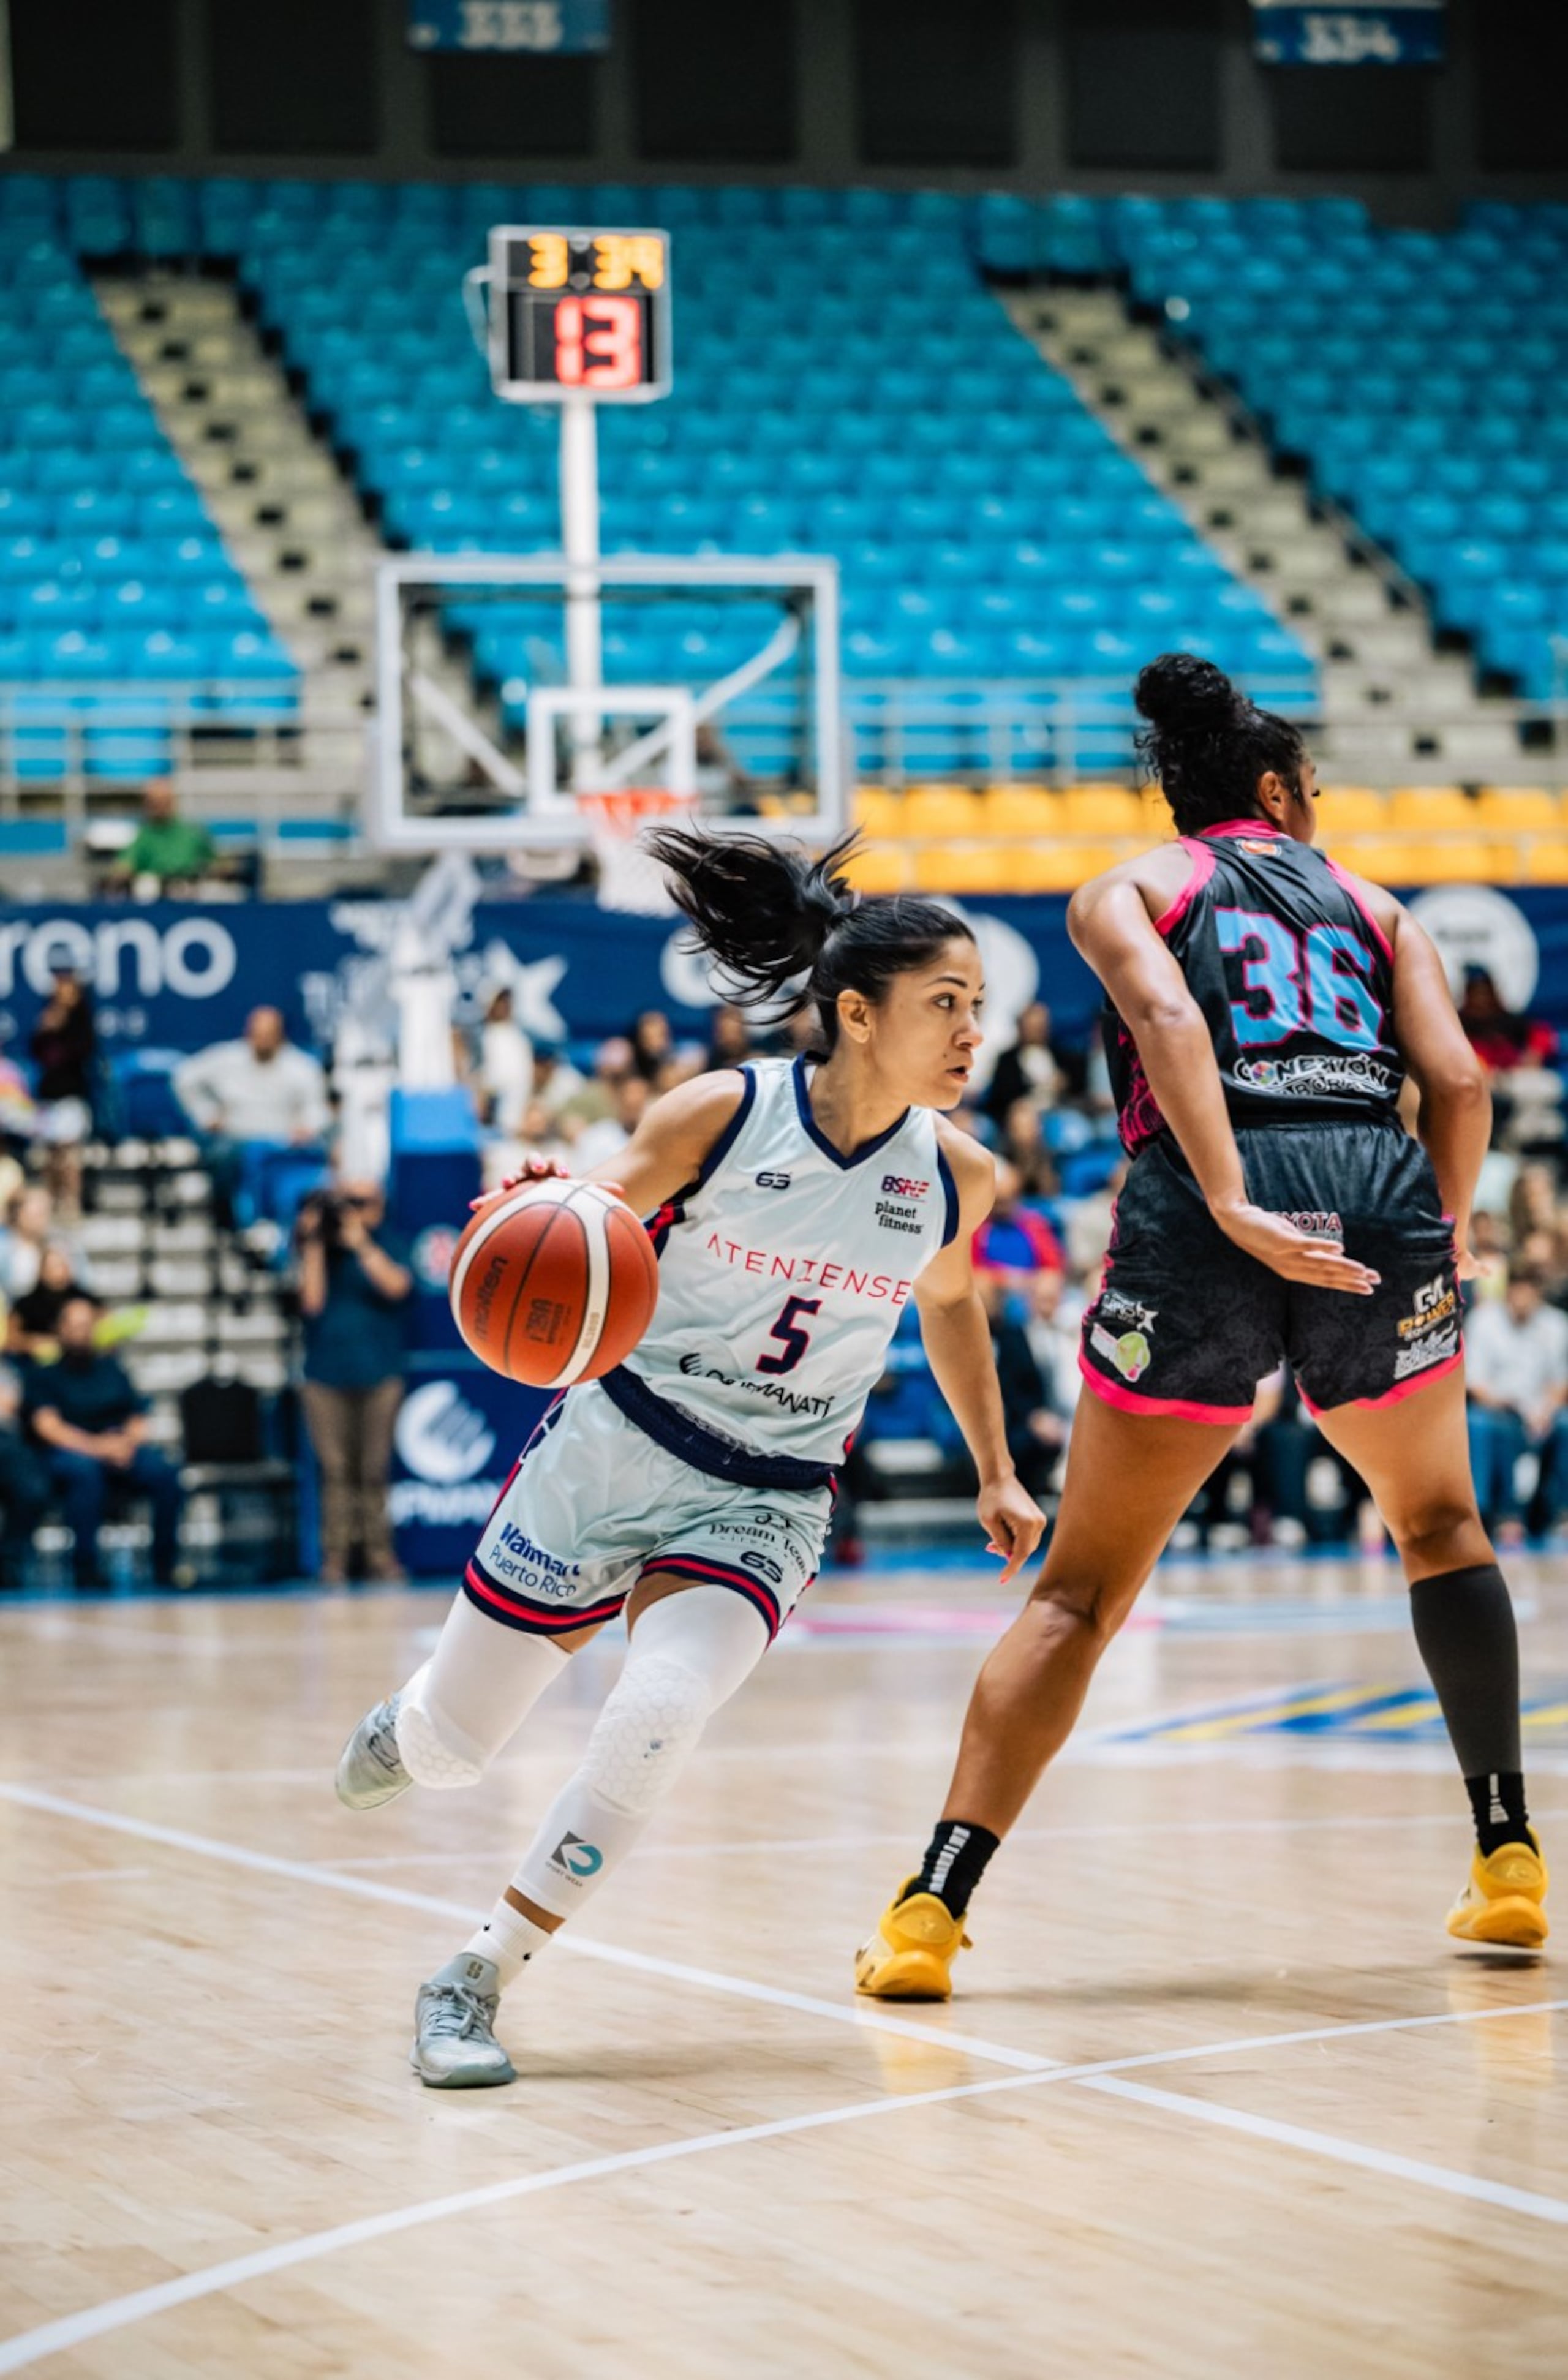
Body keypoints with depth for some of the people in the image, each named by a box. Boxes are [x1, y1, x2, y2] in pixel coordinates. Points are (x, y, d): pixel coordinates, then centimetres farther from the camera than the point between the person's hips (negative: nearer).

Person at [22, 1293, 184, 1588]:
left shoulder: (112, 1370, 24)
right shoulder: (44, 1374, 12)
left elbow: (138, 1420, 16)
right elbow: (47, 1426, -4)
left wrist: (128, 1442, -9)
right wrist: (96, 1446, -20)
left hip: (122, 1450, 3)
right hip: (70, 1453, -3)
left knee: (164, 1473, -28)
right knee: (85, 1472, -40)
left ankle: (165, 1567, -22)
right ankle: (86, 1568, -37)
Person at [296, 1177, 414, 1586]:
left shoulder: (388, 1243, 6)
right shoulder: (320, 1248, 8)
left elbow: (397, 1286, -11)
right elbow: (312, 1301, -4)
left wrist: (360, 1244, -15)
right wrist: (314, 1246, -7)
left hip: (379, 1371, 0)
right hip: (327, 1371, 0)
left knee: (374, 1469, 1)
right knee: (336, 1468, -2)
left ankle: (379, 1554, 5)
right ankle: (335, 1557, 0)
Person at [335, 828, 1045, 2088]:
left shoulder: (955, 1177, -6)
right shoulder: (717, 1118, -15)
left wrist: (998, 1473, 19)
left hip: (762, 1504, 1)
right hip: (610, 1447, -1)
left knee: (659, 1717, -27)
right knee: (454, 1744, 10)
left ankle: (475, 1981, -11)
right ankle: (406, 1728, 51)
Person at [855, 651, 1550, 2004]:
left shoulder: (1129, 891, 19)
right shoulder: (1371, 906, 25)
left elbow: (1167, 1016, -4)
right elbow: (1458, 1081, 9)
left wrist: (1235, 1206, -13)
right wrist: (1449, 1240, 21)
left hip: (1207, 1227, -1)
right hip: (1382, 1191, 2)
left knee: (1083, 1589, 5)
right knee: (1440, 1522, 28)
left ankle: (933, 1909, -6)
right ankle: (1509, 1859, 27)